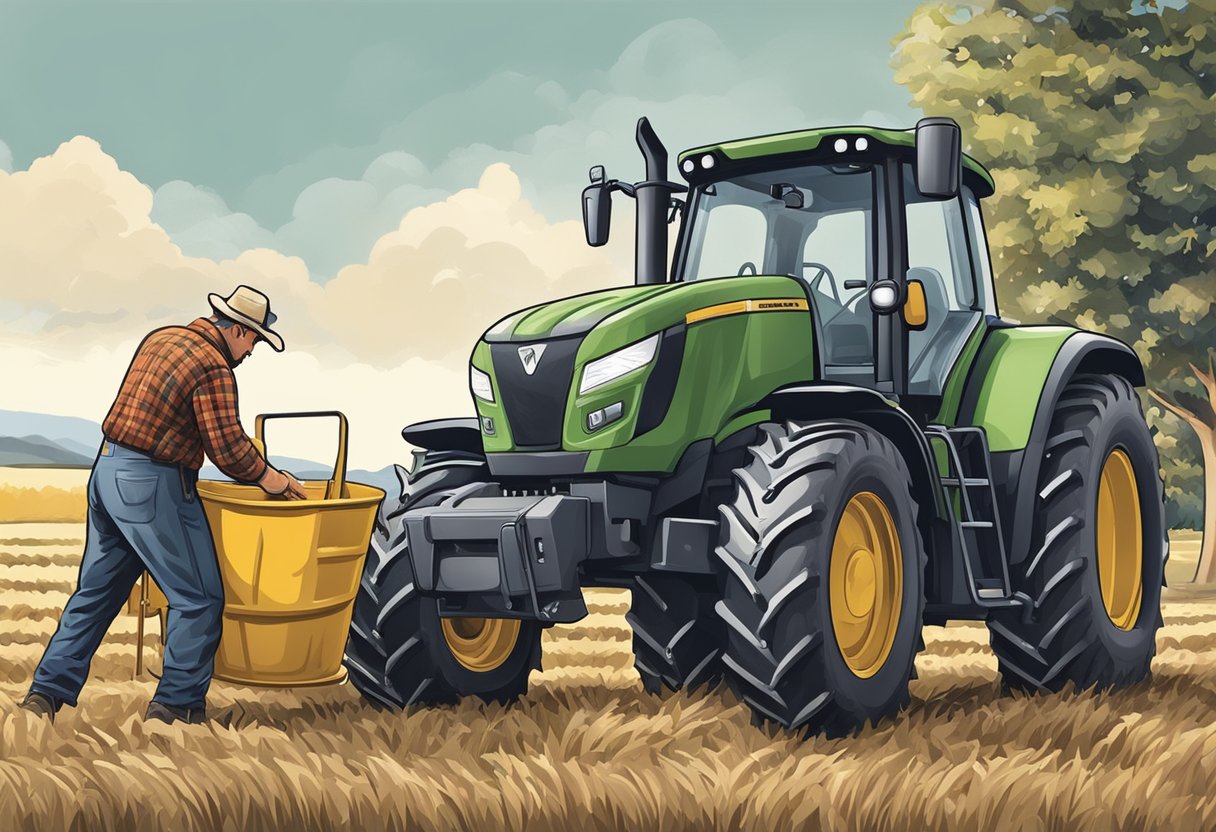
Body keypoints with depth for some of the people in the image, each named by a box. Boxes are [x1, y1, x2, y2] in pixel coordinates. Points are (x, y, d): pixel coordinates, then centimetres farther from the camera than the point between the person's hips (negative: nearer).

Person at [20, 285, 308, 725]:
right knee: (198, 598, 2)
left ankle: (48, 691, 17)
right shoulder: (214, 368, -15)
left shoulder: (162, 338, 12)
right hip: (153, 487, -9)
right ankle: (176, 702, 4)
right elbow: (229, 447, -19)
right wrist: (270, 477, -2)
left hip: (107, 472, 9)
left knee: (96, 590, 17)